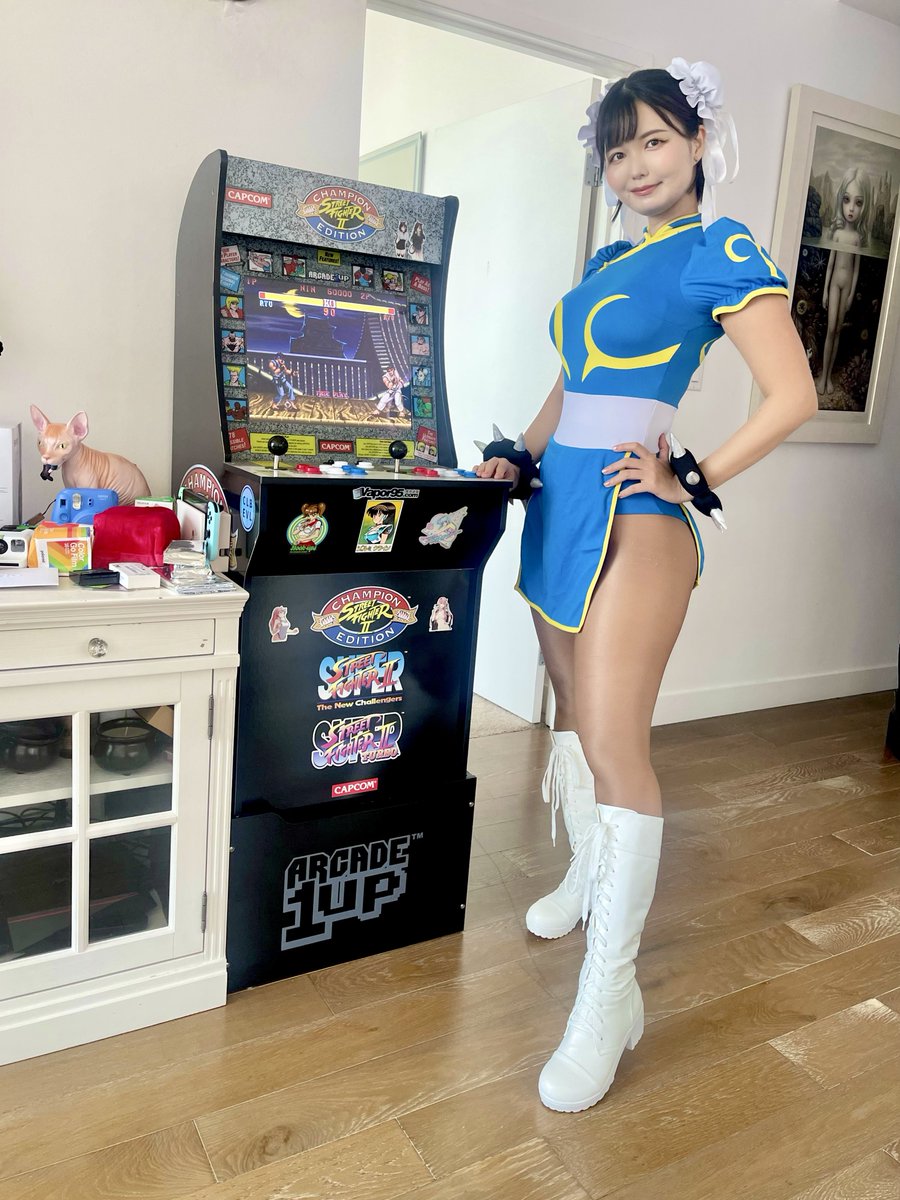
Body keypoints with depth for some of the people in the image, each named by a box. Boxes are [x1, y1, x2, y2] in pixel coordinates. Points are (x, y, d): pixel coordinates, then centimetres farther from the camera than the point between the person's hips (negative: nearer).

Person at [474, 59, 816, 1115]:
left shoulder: (720, 251, -3)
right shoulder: (606, 261, 20)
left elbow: (791, 396, -10)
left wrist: (691, 481, -12)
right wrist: (519, 456, 12)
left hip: (633, 515, -8)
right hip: (563, 503, 9)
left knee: (614, 740, -11)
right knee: (571, 709, 16)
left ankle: (610, 995, -1)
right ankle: (589, 877, 37)